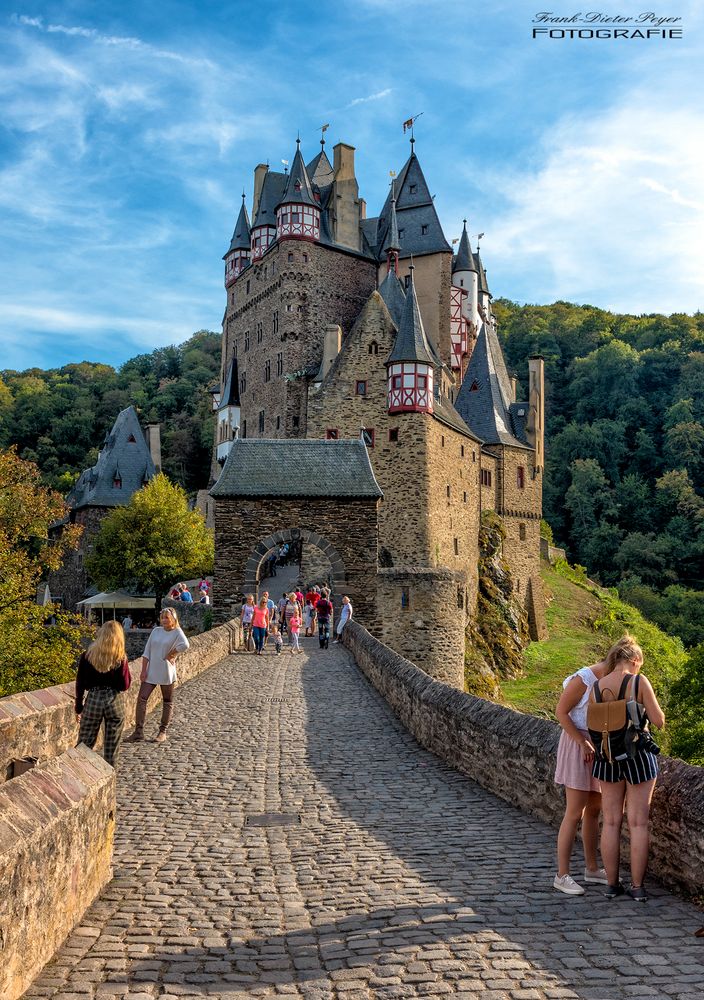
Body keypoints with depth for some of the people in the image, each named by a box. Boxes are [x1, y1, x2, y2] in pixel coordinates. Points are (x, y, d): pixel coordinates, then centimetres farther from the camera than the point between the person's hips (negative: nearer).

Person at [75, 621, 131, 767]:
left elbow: (80, 684, 0)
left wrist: (79, 707, 9)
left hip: (93, 701, 0)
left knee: (85, 744, 11)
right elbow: (125, 685, -6)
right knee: (111, 746, 10)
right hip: (115, 702, 0)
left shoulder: (87, 656, -5)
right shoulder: (120, 659, -9)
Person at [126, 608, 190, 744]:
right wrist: (144, 670, -1)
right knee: (141, 699, -3)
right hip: (151, 671, 4)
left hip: (166, 673, -4)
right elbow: (146, 652, 6)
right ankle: (138, 732, 3)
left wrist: (170, 655, -18)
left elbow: (185, 645, -28)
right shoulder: (156, 631, 8)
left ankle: (163, 733, 17)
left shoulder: (177, 632, -6)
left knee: (167, 702, 6)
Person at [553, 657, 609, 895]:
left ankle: (592, 868, 27)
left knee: (593, 810, 15)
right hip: (577, 745, -8)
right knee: (575, 813, -8)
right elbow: (560, 712, -16)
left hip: (598, 748, 8)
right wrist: (583, 743, -18)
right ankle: (562, 876, -2)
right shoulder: (583, 679, -19)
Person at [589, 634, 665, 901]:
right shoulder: (640, 682, -13)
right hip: (638, 757, -3)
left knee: (611, 822, 10)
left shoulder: (596, 688, -2)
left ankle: (612, 884, 15)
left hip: (608, 759, 3)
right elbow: (659, 722, -11)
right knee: (638, 823, 5)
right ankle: (637, 887, 10)